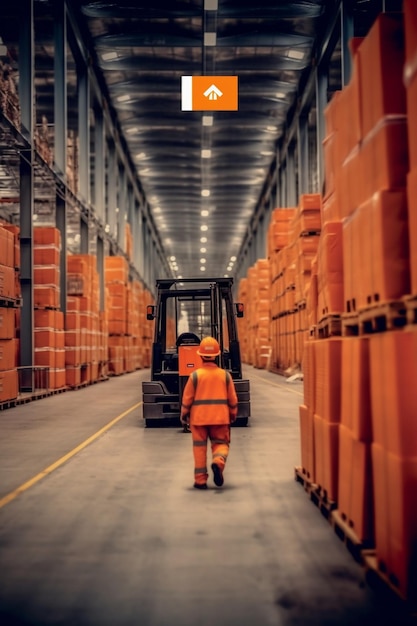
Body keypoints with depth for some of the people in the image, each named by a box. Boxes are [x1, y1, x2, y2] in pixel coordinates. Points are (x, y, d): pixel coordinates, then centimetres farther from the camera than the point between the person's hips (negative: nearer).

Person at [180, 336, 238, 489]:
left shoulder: (195, 375, -6)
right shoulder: (225, 375, 0)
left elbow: (187, 398, -2)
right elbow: (232, 398, 5)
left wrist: (184, 415, 11)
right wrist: (233, 414, 19)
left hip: (199, 417, -1)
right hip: (220, 417, 1)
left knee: (200, 447, 9)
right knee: (220, 443, 11)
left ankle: (200, 479, 9)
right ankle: (218, 461, -21)